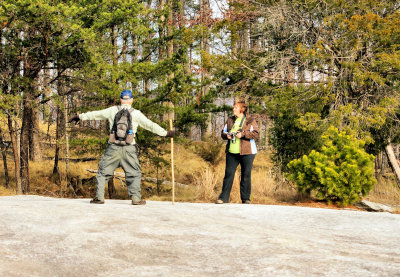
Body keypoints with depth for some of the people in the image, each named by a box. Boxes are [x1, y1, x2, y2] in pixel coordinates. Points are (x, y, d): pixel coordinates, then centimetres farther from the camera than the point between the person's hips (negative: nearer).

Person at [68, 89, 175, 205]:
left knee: (103, 172, 11)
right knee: (134, 174, 10)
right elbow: (151, 125, 6)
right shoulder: (136, 113, 3)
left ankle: (99, 197, 9)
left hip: (113, 148, 1)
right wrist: (166, 133, 16)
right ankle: (136, 198, 3)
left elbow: (95, 114, 16)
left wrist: (80, 116, 28)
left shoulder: (112, 110, 6)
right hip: (129, 149, -1)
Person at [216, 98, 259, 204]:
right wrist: (226, 135, -5)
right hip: (231, 152, 4)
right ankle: (224, 197, 3)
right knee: (228, 174, 0)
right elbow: (223, 132, 18)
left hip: (246, 152, -4)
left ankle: (246, 199, 9)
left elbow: (256, 134, -9)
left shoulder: (250, 120, 0)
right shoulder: (230, 120, 13)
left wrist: (243, 134, -20)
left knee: (246, 175, 1)